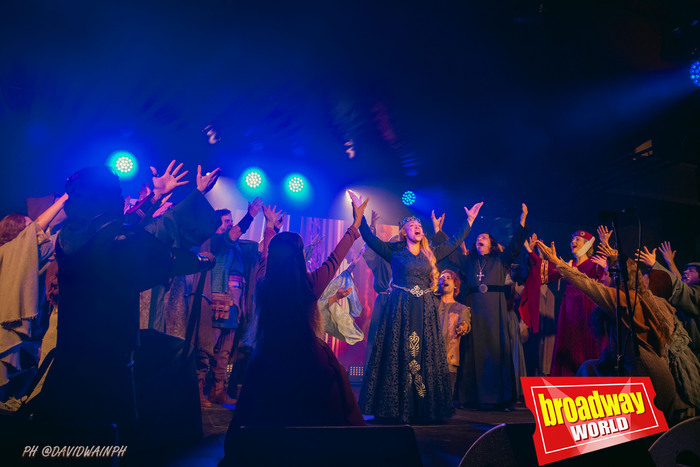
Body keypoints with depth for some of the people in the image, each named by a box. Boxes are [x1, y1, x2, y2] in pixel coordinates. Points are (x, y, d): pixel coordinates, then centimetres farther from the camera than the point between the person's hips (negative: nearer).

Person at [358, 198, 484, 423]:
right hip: (400, 309, -3)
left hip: (425, 311, 4)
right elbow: (369, 237, 0)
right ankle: (395, 408, 4)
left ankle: (425, 408, 11)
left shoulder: (430, 254, 15)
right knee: (398, 356, -3)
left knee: (425, 357, 3)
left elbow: (454, 242, 23)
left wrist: (469, 220, 25)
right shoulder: (395, 251, 5)